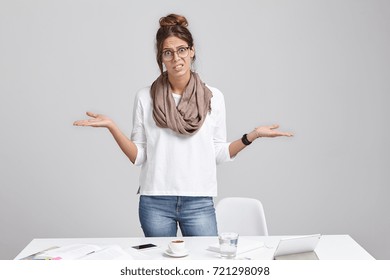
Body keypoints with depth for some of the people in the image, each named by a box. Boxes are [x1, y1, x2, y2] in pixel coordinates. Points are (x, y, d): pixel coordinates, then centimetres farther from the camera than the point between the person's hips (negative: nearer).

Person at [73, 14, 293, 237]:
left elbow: (219, 154, 6)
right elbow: (138, 156, 1)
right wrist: (112, 127, -10)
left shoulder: (214, 97, 3)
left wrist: (252, 136, -5)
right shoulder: (145, 98, 2)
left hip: (199, 203, 0)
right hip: (155, 202, 0)